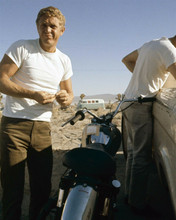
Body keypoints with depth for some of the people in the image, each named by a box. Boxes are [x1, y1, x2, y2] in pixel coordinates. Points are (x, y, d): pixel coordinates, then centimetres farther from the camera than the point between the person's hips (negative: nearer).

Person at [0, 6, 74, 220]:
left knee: (42, 186, 9)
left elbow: (69, 93, 18)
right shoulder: (21, 48, -3)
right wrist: (34, 94, -20)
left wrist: (65, 98, -7)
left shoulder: (64, 60, 12)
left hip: (42, 126, 5)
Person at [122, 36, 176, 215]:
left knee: (133, 152, 16)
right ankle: (138, 204, 8)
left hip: (128, 101, 10)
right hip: (141, 106, -10)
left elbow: (126, 60, 23)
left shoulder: (151, 44, 14)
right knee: (142, 157, -2)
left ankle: (130, 194, 27)